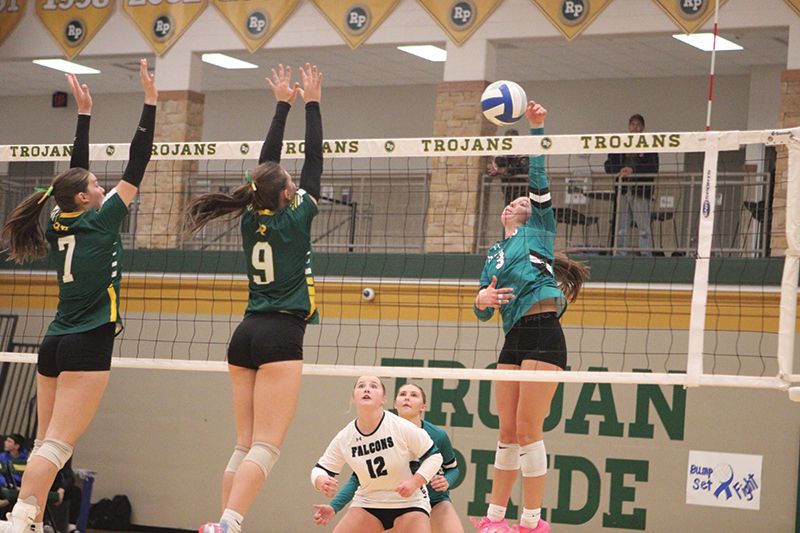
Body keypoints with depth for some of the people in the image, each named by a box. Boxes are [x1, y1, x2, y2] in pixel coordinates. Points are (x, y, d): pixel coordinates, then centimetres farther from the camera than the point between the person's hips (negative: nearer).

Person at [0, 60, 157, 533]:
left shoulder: (62, 227, 10)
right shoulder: (99, 223, -7)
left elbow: (76, 171, 23)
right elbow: (135, 170, -7)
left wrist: (84, 113, 25)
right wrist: (150, 103, -5)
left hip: (55, 346, 8)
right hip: (88, 347, -8)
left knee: (46, 444, 7)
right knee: (58, 445, -13)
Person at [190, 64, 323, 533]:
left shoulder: (252, 218, 9)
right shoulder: (296, 217, -4)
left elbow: (267, 163, 19)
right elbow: (315, 158, 2)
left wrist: (283, 104, 24)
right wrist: (312, 103, 10)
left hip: (246, 335, 7)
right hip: (280, 336, -7)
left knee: (246, 445, 7)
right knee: (266, 447, -13)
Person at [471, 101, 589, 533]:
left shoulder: (538, 230, 11)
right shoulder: (494, 255, 26)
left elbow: (538, 179, -3)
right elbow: (483, 312, 20)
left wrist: (536, 128, -11)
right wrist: (482, 299, -3)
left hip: (543, 333, -7)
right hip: (513, 339, 7)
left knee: (528, 429, -10)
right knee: (507, 432, 8)